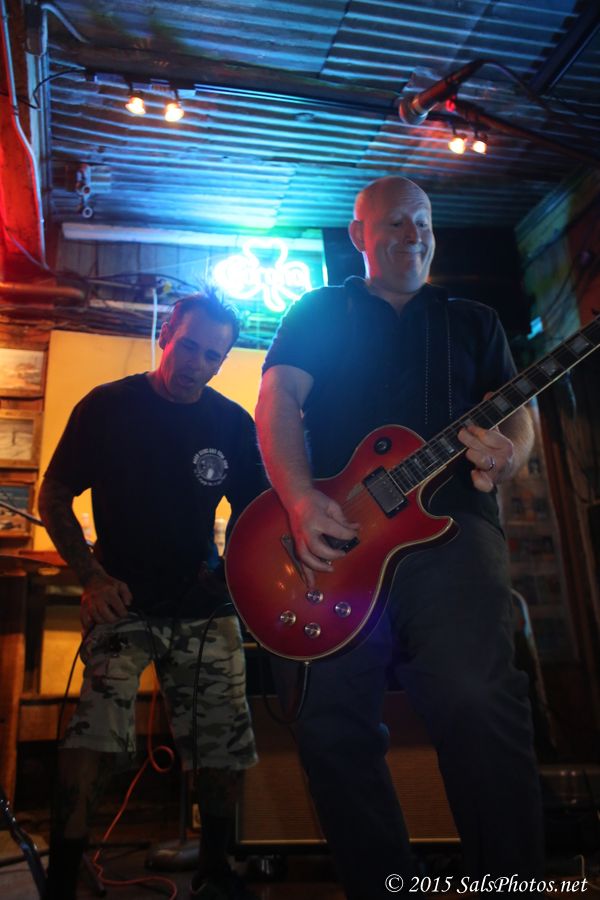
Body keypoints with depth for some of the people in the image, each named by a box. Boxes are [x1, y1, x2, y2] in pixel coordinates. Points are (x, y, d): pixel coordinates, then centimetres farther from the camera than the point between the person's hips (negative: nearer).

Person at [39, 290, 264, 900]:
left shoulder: (234, 423, 3)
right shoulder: (107, 406, -4)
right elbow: (53, 496, 2)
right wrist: (91, 577, -10)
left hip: (206, 608, 3)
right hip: (122, 600, -2)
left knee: (227, 749, 5)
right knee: (94, 740, -19)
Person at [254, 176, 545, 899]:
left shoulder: (473, 321, 25)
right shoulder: (318, 313, 20)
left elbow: (514, 410, 15)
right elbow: (279, 398, 4)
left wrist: (506, 454, -12)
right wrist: (300, 499, -15)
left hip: (450, 525, 0)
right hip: (330, 535, 1)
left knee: (477, 701, -20)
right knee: (330, 724, -1)